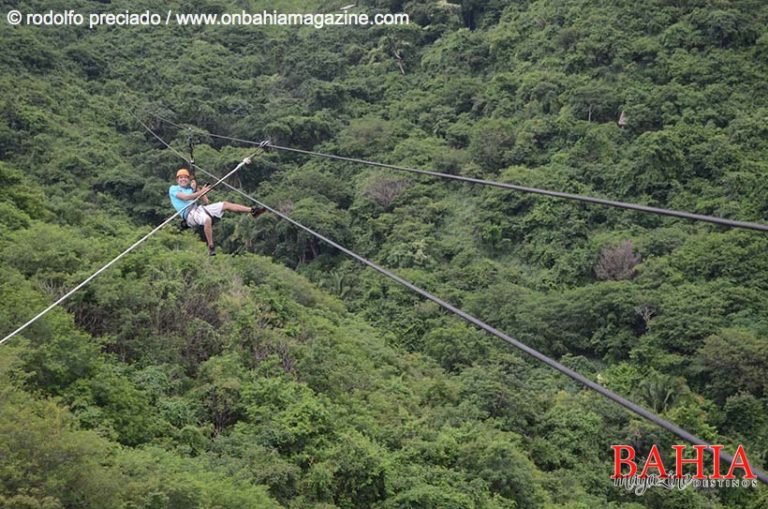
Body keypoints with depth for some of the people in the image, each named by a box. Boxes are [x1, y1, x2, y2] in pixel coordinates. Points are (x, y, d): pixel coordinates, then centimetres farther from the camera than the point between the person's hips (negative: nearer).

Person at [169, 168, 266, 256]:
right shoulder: (173, 189, 10)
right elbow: (185, 197, -10)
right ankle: (211, 247, -35)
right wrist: (201, 192, -9)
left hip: (199, 208, 7)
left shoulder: (191, 189, 26)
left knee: (225, 204, -4)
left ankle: (252, 211, -6)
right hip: (189, 213, -7)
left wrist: (196, 189, 10)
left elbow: (206, 202, 18)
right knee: (207, 219, -38)